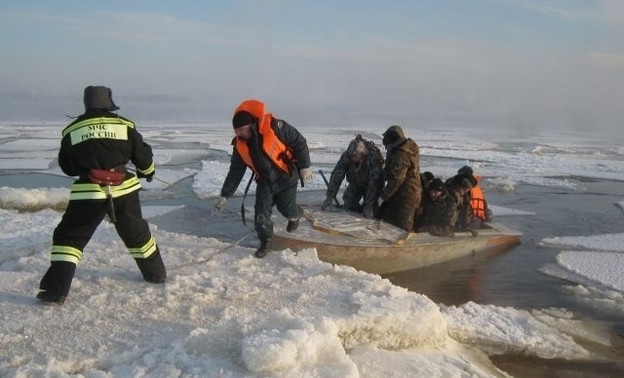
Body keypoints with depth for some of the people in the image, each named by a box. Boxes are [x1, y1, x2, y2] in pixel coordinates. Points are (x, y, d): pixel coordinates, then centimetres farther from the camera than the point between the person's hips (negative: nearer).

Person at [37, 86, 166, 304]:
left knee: (68, 237, 10)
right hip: (124, 189, 2)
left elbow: (67, 167, 13)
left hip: (88, 192, -1)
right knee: (137, 233, 20)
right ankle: (156, 274, 34)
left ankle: (56, 290, 2)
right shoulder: (124, 125, 3)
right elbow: (142, 155, 8)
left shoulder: (72, 130, 5)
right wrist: (148, 172, 28)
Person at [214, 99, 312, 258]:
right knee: (261, 210, -8)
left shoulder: (274, 127, -29)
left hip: (287, 176, -4)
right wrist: (225, 195, -4)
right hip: (265, 180, 4)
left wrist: (304, 166, -17)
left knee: (286, 207, 6)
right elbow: (235, 171, -3)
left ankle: (295, 215, 43)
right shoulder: (240, 145, -12)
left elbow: (299, 142, -18)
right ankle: (265, 241, 9)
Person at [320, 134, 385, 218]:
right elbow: (336, 176, -24)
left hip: (370, 186, -3)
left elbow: (374, 183, -36)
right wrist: (329, 197, -30)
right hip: (355, 184, 3)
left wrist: (369, 206, -39)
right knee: (348, 206, -7)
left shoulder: (373, 158, -37)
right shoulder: (346, 155, -26)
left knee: (369, 214, -13)